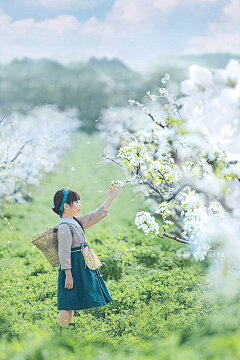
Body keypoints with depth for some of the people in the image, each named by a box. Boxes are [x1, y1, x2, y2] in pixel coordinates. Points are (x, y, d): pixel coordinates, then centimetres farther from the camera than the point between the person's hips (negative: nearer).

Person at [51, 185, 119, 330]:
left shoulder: (76, 221, 9)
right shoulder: (64, 228, -19)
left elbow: (95, 216, 18)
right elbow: (64, 254, -21)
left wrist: (110, 198, 17)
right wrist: (68, 275, -22)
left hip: (82, 268, 10)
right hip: (73, 269, -10)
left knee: (71, 303, 17)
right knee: (67, 304, -5)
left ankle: (70, 327, 26)